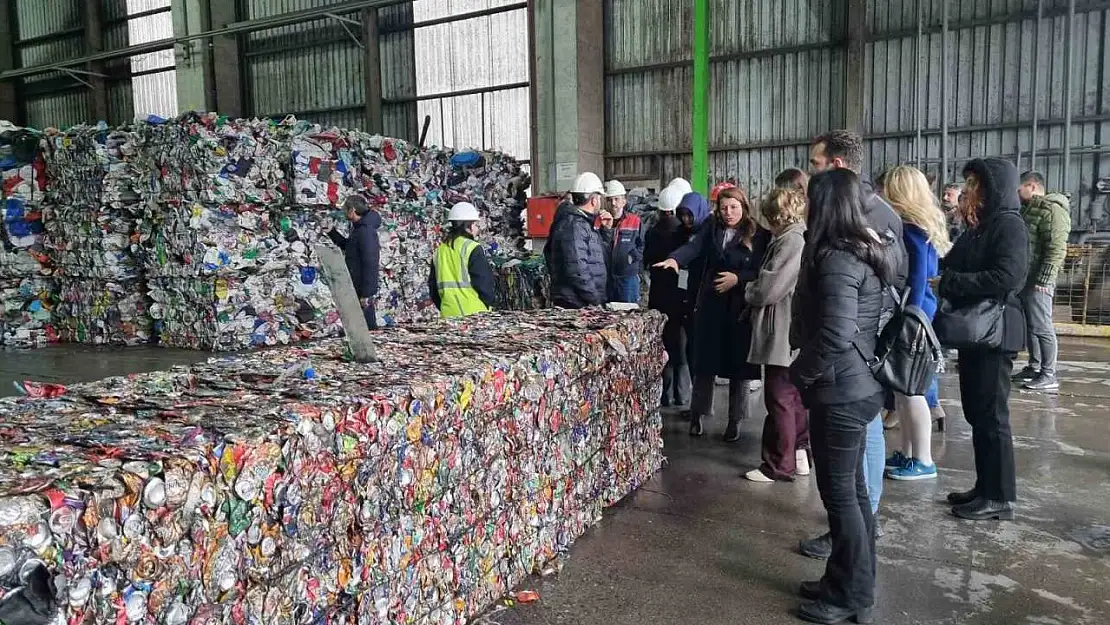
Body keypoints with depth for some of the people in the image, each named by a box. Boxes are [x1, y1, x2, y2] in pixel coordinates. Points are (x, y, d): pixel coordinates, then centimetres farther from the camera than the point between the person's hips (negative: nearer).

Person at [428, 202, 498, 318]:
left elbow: (433, 283, 16)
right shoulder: (472, 249, -8)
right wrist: (490, 301, 4)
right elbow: (484, 281, -11)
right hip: (473, 311, -6)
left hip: (448, 313, 6)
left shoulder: (440, 250, 12)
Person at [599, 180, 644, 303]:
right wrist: (605, 228, -21)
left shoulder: (635, 221, 5)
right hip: (604, 276, 1)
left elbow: (643, 246, 6)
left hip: (628, 276, 0)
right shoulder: (599, 221, 4)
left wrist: (633, 256, -11)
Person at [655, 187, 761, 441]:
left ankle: (735, 420, 21)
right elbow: (693, 246, -12)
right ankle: (698, 414, 23)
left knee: (738, 363, 6)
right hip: (710, 304, 2)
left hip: (741, 307, -2)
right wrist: (675, 259, -30)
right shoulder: (711, 228, 5)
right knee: (705, 361, 7)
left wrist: (738, 279, -17)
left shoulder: (756, 234, -2)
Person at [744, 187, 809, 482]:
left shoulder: (791, 241, -19)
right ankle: (799, 455, 28)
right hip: (794, 336, 10)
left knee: (780, 401, -1)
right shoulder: (800, 237, 11)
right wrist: (756, 290, 8)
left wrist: (749, 291, -2)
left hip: (783, 335, -10)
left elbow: (768, 289, -20)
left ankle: (779, 466, 8)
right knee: (795, 398, 17)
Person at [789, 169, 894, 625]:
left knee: (839, 494, 3)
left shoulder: (836, 259, -20)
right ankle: (853, 585, 31)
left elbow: (834, 335, -28)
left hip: (840, 391, -10)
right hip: (859, 386, 10)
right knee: (853, 489, 17)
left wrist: (800, 373, -13)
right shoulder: (864, 250, 11)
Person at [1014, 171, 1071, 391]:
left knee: (1041, 326, -7)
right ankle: (1034, 367, 24)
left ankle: (1049, 375, -3)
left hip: (1038, 280, -10)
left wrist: (1044, 279, -23)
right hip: (1024, 277, 10)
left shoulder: (1052, 210, -12)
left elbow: (1056, 249, -19)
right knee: (1029, 325, 14)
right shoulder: (1028, 209, 19)